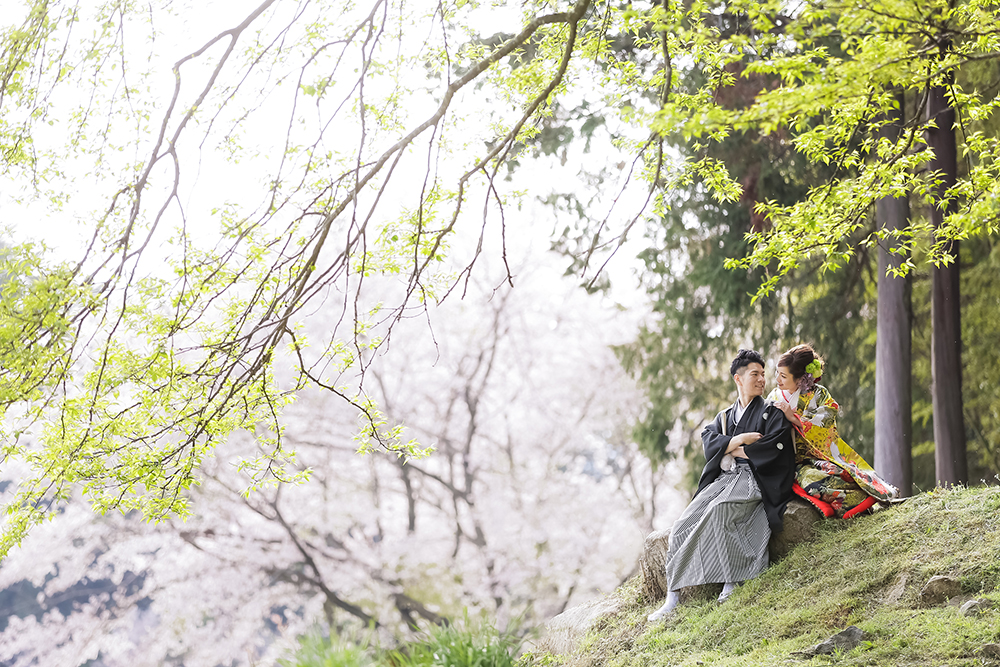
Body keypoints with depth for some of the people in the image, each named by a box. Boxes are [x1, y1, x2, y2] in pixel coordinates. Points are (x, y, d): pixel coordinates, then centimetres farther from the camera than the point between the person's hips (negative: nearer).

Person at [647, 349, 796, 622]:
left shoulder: (772, 413, 9)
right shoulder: (724, 417, 23)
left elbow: (773, 448, -8)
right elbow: (709, 443, 6)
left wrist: (731, 450, -1)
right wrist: (740, 440, -9)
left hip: (754, 480, -5)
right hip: (723, 480, 5)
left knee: (718, 511, -37)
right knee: (683, 525, -18)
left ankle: (730, 584, -29)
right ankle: (673, 598, -21)